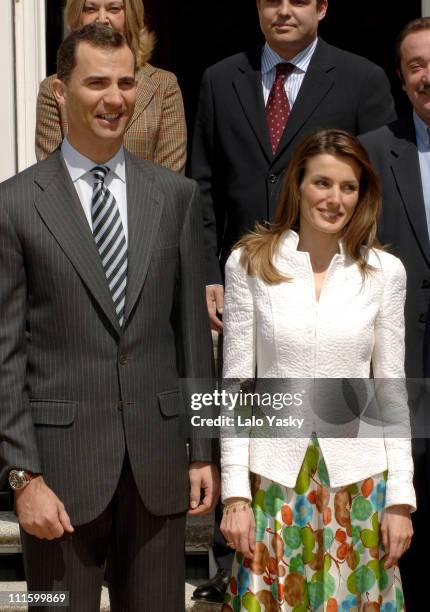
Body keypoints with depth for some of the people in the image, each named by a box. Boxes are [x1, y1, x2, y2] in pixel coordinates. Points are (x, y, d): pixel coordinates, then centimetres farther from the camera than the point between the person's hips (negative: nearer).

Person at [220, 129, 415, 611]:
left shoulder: (384, 271, 1)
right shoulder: (249, 263, -1)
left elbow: (392, 392, 5)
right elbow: (235, 385, 0)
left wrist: (400, 498, 0)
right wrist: (235, 494, -5)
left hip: (359, 480, 1)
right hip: (274, 478, -1)